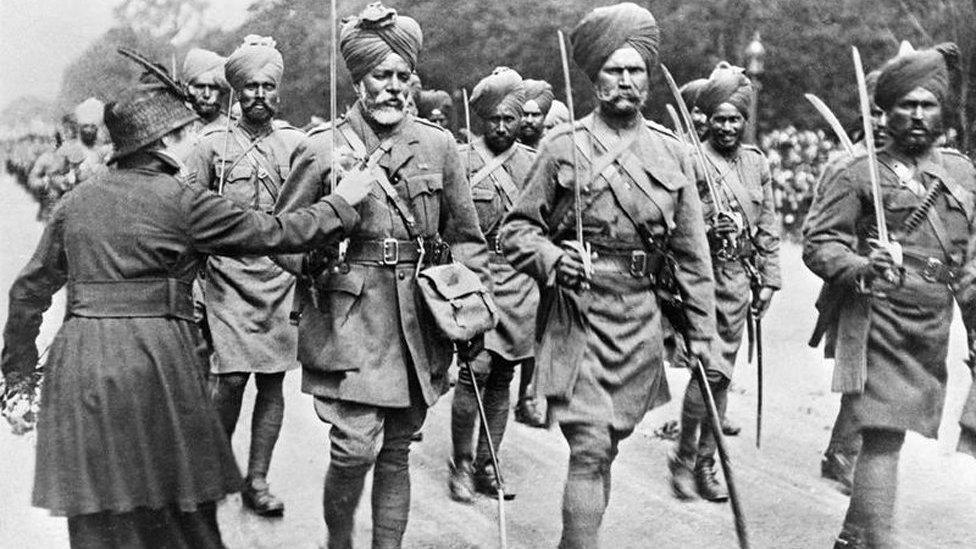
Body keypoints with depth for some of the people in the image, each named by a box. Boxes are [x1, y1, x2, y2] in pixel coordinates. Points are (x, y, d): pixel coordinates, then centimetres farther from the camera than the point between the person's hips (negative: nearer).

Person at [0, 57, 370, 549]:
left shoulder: (76, 201, 10)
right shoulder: (179, 201, -7)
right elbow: (271, 233, -4)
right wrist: (341, 203, 9)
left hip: (78, 361, 5)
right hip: (154, 357, -5)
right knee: (177, 509, 8)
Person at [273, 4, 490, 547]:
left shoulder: (439, 145, 4)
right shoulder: (324, 149, -2)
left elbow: (466, 236, 10)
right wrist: (313, 263, -8)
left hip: (419, 323, 3)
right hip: (348, 319, -2)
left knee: (396, 451, 10)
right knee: (357, 447, -10)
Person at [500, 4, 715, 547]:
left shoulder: (673, 152, 7)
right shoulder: (563, 146, -1)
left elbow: (693, 251, 9)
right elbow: (517, 227, 2)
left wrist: (702, 330, 7)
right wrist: (552, 260, -19)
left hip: (640, 319, 4)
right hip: (575, 314, -3)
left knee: (605, 448, 14)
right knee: (590, 448, -12)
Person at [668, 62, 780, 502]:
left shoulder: (757, 163, 11)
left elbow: (768, 228, 15)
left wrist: (768, 280, 11)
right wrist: (707, 228, -23)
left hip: (740, 277, 5)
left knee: (723, 371, 9)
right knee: (711, 367, -12)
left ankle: (705, 462, 20)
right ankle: (684, 457, 5)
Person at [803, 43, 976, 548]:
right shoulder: (859, 174, -3)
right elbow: (818, 242, -7)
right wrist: (861, 268, -25)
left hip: (935, 328, 6)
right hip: (879, 323, -6)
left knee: (887, 432, 14)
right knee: (884, 437, -11)